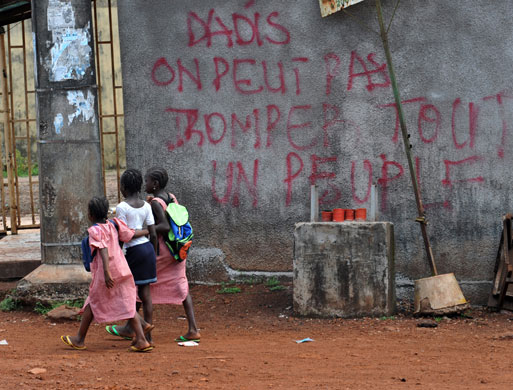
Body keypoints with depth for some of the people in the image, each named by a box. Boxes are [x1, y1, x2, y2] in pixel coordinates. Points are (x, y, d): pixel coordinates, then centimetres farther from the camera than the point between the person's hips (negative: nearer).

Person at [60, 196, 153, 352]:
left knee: (92, 303, 9)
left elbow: (103, 250, -22)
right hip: (123, 271, 6)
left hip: (104, 274, -6)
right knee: (127, 305, 4)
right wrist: (149, 230, 29)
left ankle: (80, 339, 20)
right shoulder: (113, 225, 8)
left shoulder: (95, 230, -10)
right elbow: (132, 234, 11)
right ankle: (141, 340, -5)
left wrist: (106, 272, -30)